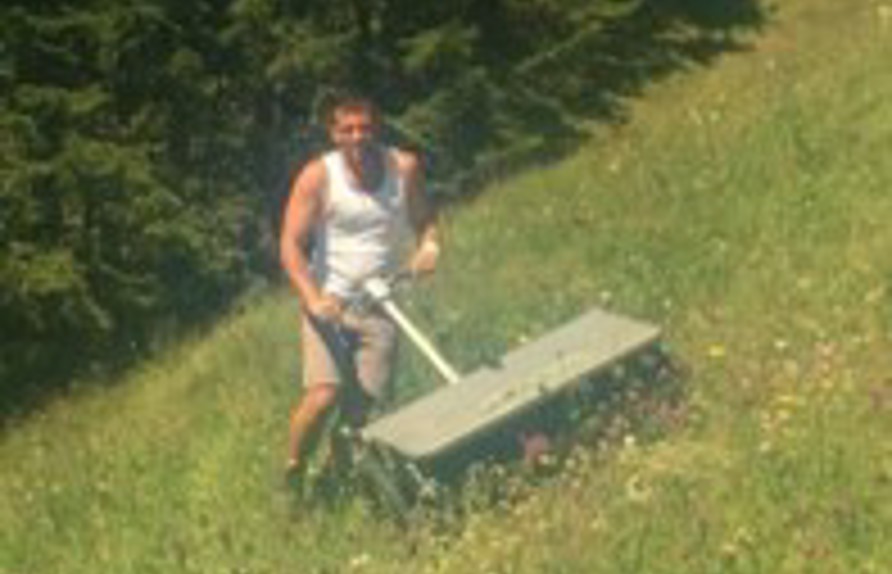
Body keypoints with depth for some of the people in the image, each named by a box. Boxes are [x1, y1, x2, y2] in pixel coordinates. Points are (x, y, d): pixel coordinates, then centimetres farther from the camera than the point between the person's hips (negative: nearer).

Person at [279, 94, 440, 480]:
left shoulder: (404, 168, 1)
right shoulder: (318, 176, -8)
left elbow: (423, 220, 15)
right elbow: (291, 244, -10)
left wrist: (428, 245, -9)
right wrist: (313, 298, -24)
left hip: (380, 306, 3)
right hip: (328, 302, -2)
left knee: (361, 409, -4)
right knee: (323, 394, -20)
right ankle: (291, 470, 3)